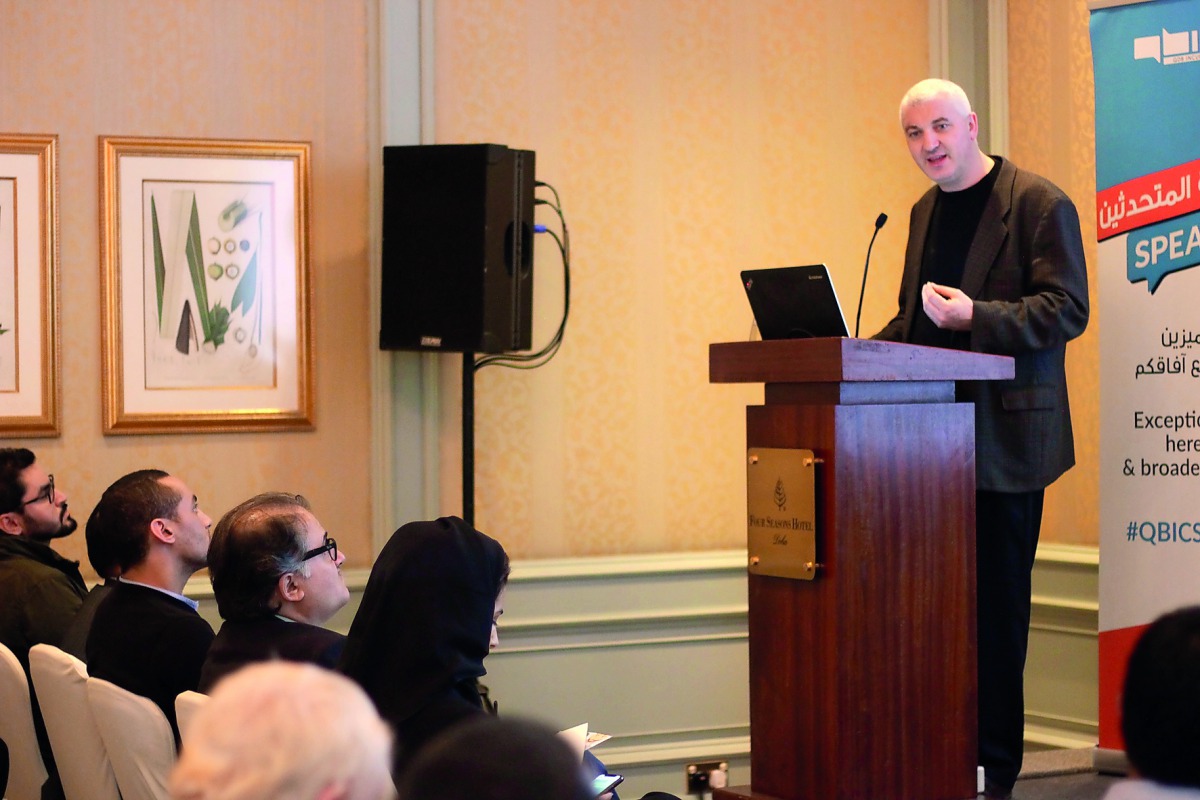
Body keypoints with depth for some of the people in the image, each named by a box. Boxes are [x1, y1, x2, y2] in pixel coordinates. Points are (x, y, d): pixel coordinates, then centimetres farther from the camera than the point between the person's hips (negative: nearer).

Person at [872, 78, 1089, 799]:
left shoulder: (1040, 204, -6)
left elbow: (1067, 309, -13)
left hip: (1004, 436, -7)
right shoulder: (925, 213, 18)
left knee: (997, 602, -2)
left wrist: (977, 317, -24)